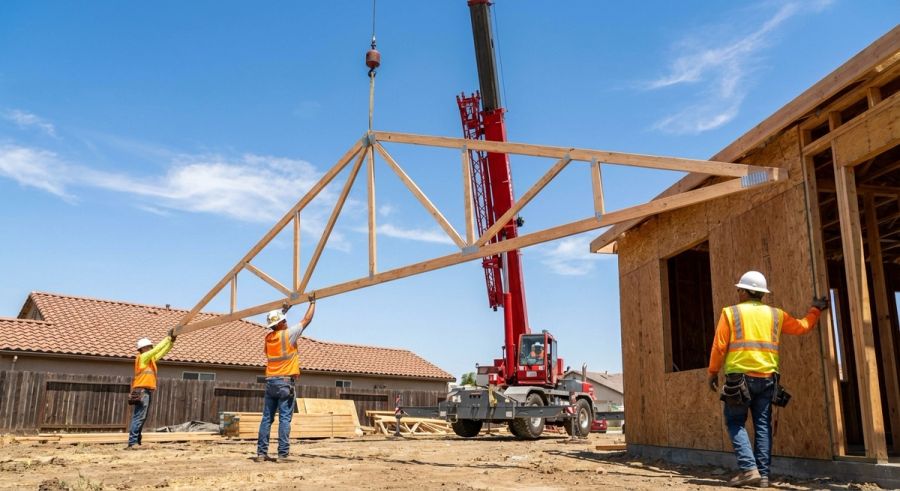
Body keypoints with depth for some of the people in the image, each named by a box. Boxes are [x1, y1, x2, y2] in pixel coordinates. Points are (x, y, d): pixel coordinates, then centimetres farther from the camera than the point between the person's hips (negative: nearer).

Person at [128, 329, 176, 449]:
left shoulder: (151, 359, 18)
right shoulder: (142, 357, -5)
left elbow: (163, 352, 20)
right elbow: (157, 349, -10)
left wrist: (172, 341, 8)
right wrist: (168, 338, -5)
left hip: (148, 391, 9)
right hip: (142, 391, -9)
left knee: (141, 418, 8)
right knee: (139, 418, -13)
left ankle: (136, 442, 10)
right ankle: (132, 443, -16)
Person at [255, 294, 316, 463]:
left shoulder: (268, 337, 10)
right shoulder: (288, 334, -7)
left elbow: (276, 325, 33)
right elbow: (307, 320, 0)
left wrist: (284, 310, 38)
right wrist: (313, 302, 13)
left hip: (270, 381, 6)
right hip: (285, 382, -6)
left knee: (267, 418, 8)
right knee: (285, 419, -5)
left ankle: (261, 453, 8)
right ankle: (282, 454, -7)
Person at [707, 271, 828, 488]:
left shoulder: (730, 313, 1)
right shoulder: (775, 314, 12)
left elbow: (719, 346, -4)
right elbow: (802, 326, 22)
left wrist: (713, 372, 6)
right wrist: (815, 310, 40)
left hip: (739, 376, -4)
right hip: (767, 377, 4)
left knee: (735, 422, 5)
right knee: (763, 426, 9)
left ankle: (748, 469, -7)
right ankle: (763, 474, 9)